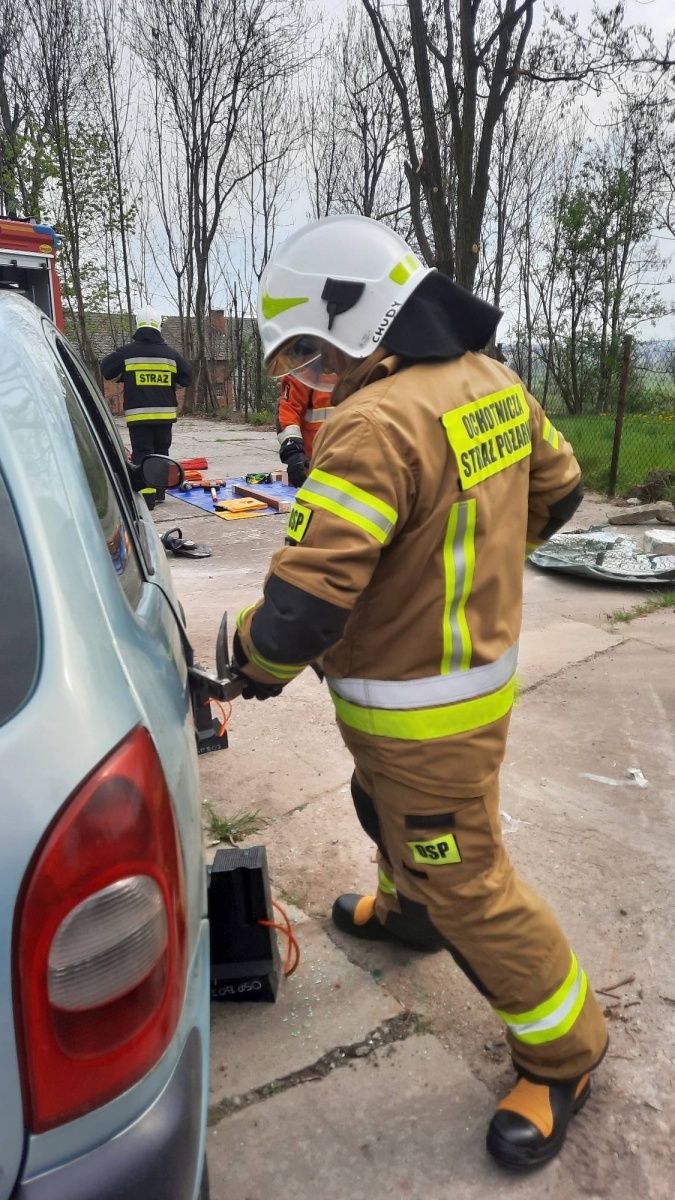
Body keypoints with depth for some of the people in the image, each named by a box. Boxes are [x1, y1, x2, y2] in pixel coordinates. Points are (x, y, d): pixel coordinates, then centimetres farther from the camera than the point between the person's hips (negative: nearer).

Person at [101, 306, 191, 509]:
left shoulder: (127, 352, -3)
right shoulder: (170, 353, 3)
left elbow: (106, 370, 8)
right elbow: (186, 378, 10)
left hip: (138, 414, -3)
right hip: (165, 413, 3)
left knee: (142, 454, -2)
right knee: (161, 452, 16)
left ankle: (147, 496, -10)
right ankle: (160, 492, 24)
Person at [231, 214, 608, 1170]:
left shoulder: (378, 425, -30)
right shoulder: (492, 382, 0)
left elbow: (303, 609, -32)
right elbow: (556, 491, 14)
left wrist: (255, 662, -10)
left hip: (424, 709, -9)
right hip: (481, 656, 9)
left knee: (465, 879, 10)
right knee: (387, 809, 31)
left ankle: (564, 1051, 32)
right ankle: (407, 910, 60)